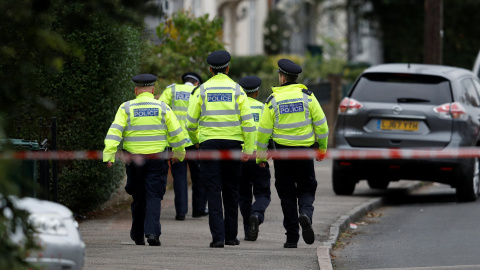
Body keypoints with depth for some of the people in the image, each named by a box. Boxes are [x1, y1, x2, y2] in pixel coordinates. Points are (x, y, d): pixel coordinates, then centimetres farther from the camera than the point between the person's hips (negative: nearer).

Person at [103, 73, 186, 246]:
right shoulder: (162, 108, 1)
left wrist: (109, 155, -13)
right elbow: (176, 133, 4)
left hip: (134, 159, 1)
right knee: (154, 197, 0)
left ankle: (138, 235, 21)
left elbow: (114, 132, -9)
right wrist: (179, 154, 18)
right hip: (157, 158, -1)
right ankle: (152, 231, -17)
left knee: (138, 198, 12)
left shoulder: (126, 108, 0)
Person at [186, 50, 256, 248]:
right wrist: (248, 148, -2)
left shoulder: (203, 90, 2)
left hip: (209, 143, -1)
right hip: (232, 143, 1)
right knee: (231, 191, 12)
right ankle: (231, 235, 16)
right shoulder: (236, 89, 2)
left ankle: (218, 236, -11)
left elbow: (191, 121, 5)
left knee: (213, 190, -1)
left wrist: (195, 141, 23)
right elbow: (247, 120, -4)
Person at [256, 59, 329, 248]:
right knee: (307, 188, 13)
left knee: (287, 193, 8)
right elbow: (321, 124, 0)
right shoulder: (307, 96, -1)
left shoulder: (273, 100, -4)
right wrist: (322, 148, 11)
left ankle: (292, 238, 6)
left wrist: (260, 154, 7)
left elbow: (264, 130, -2)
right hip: (305, 149, 0)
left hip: (282, 151, 0)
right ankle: (305, 214, -20)